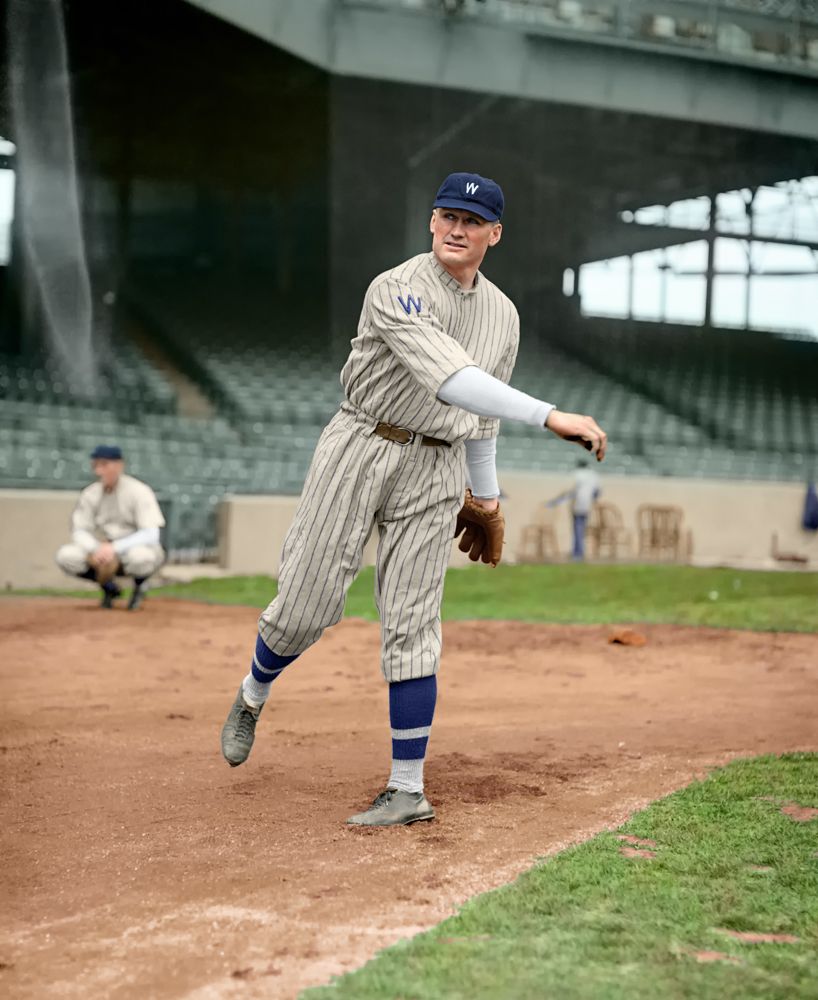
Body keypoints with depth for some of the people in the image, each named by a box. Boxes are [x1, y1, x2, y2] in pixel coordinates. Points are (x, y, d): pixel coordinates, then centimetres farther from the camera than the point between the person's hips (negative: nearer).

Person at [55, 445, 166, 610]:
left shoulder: (139, 491, -15)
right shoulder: (90, 494, -1)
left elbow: (151, 534, -24)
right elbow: (79, 532, -2)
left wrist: (114, 548, -34)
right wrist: (96, 549, -25)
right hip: (103, 552, 4)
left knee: (140, 556, -40)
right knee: (66, 556, -22)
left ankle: (139, 586, -1)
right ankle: (109, 587, 5)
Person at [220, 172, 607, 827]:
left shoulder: (503, 315, 8)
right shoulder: (397, 291, -14)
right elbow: (450, 379, -30)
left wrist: (487, 494, 25)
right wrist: (549, 416, -38)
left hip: (435, 469, 4)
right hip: (360, 449, -3)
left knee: (411, 628, -1)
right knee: (305, 608, -3)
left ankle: (409, 790, 3)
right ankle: (253, 697, 30)